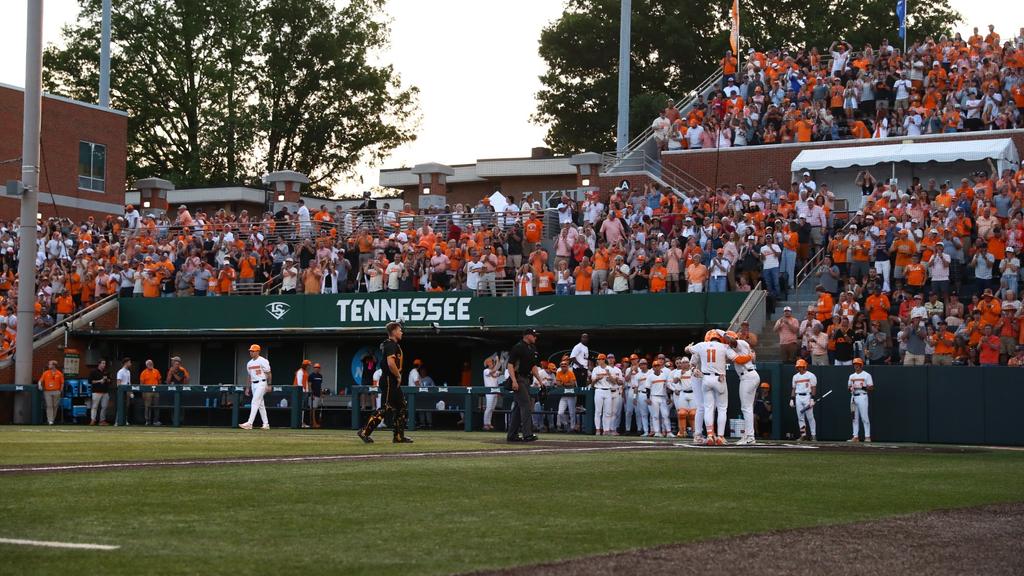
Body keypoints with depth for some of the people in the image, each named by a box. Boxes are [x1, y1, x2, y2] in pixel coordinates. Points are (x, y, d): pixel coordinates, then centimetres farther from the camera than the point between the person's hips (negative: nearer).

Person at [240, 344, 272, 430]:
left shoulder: (263, 361, -9)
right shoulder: (249, 363, 14)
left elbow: (268, 374, -10)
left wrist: (269, 385, -16)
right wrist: (248, 388, 17)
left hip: (261, 383, -8)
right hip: (253, 384, 8)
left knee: (255, 402, -16)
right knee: (260, 404, 10)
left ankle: (249, 423, -22)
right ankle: (266, 424, 15)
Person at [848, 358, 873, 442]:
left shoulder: (866, 375, -1)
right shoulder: (852, 376, 17)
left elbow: (871, 387, -5)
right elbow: (849, 386, 21)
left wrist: (863, 387, -21)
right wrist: (851, 388, -2)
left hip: (862, 397, -6)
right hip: (853, 397, 6)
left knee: (864, 417, -9)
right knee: (855, 418, 6)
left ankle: (867, 436, -7)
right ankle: (855, 436, 9)